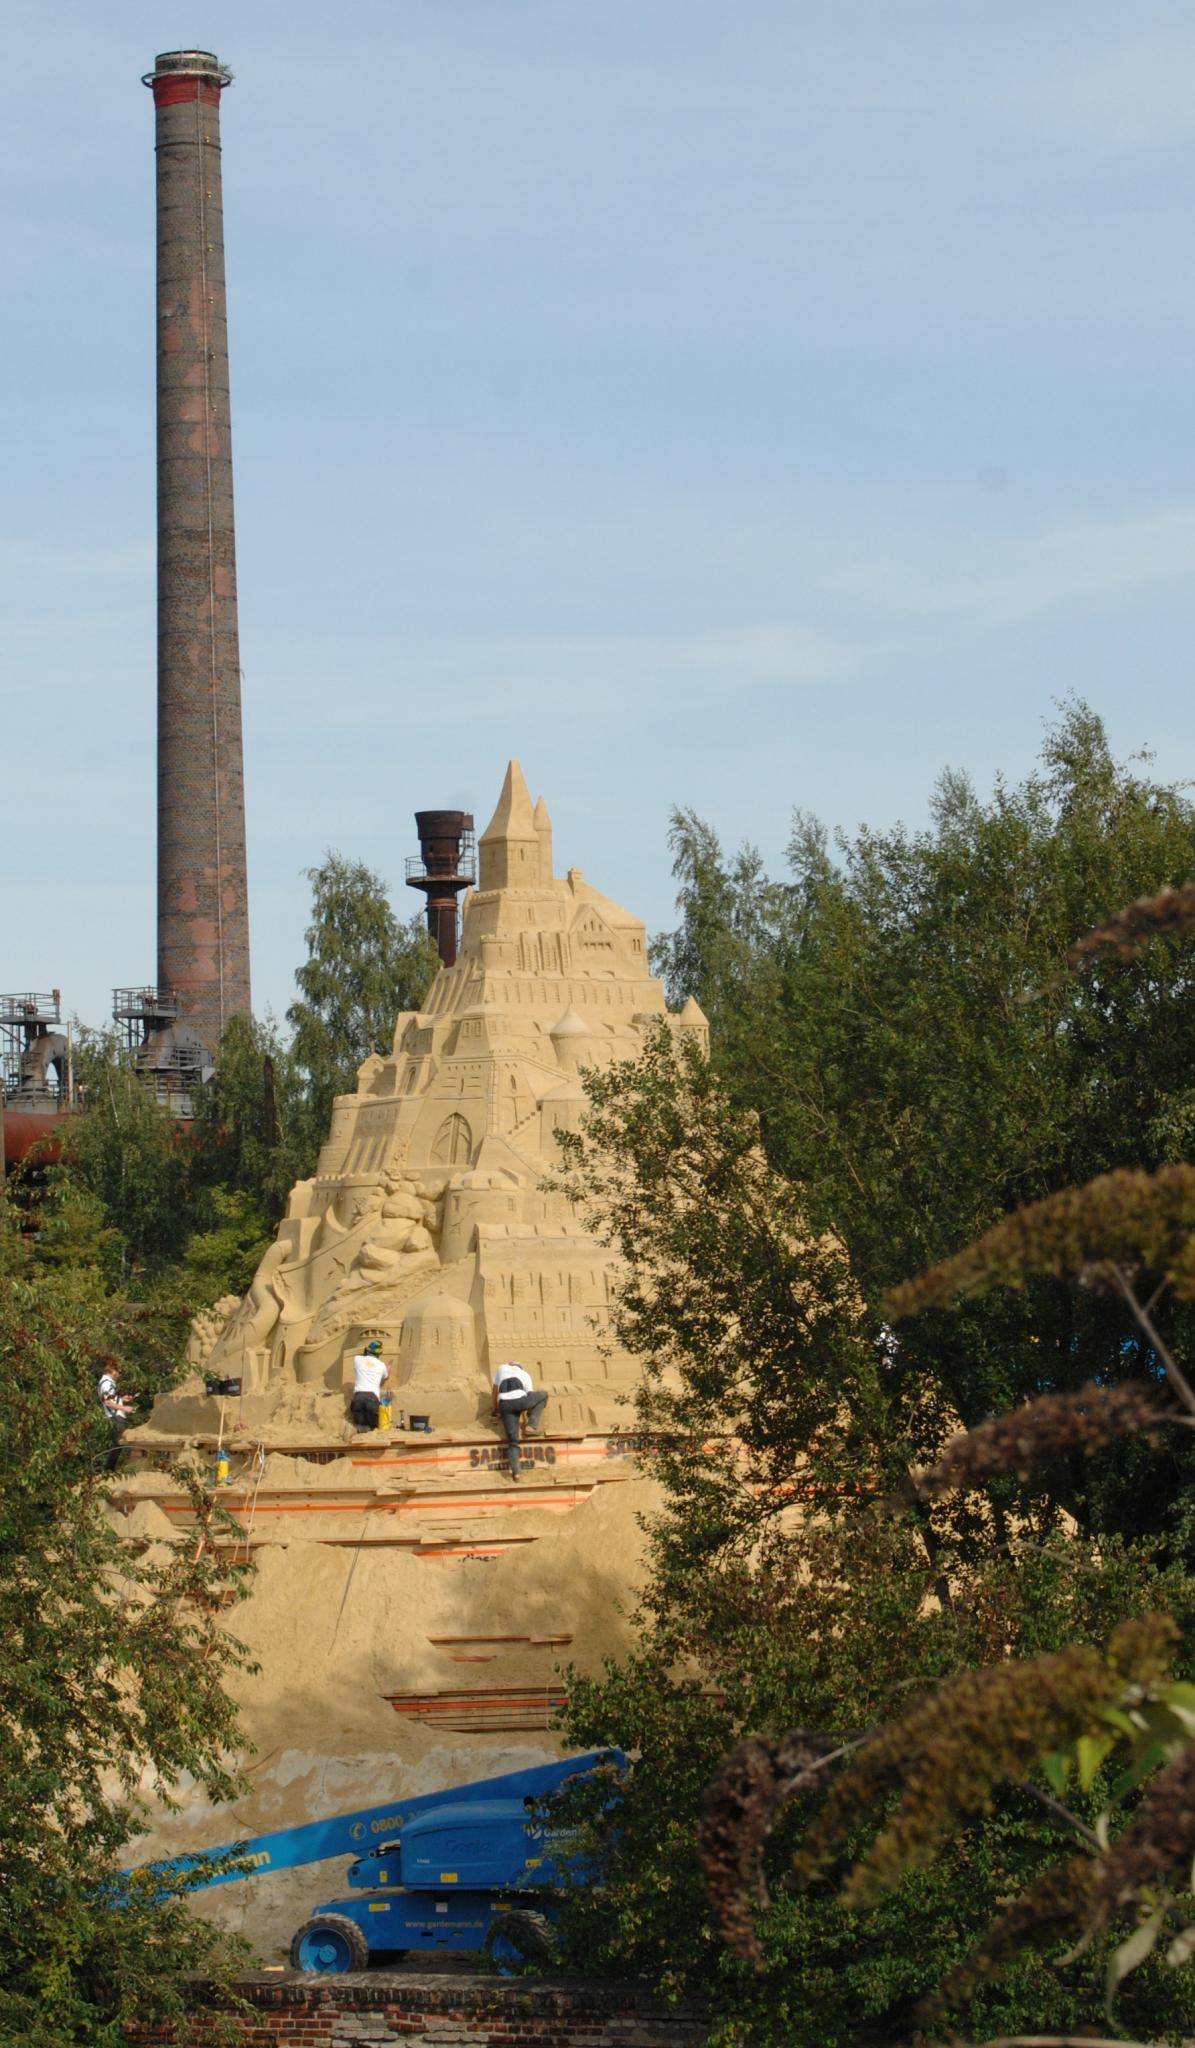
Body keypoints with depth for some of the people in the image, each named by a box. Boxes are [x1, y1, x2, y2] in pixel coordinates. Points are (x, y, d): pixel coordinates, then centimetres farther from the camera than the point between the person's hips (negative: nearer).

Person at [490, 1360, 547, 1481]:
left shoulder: (501, 1368, 32)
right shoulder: (526, 1375, 29)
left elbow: (494, 1389, 38)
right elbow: (531, 1397, 31)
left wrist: (493, 1408, 50)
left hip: (504, 1405, 1)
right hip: (520, 1401, -1)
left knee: (512, 1440, 5)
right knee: (543, 1396, 27)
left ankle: (515, 1470, -13)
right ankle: (533, 1424, 12)